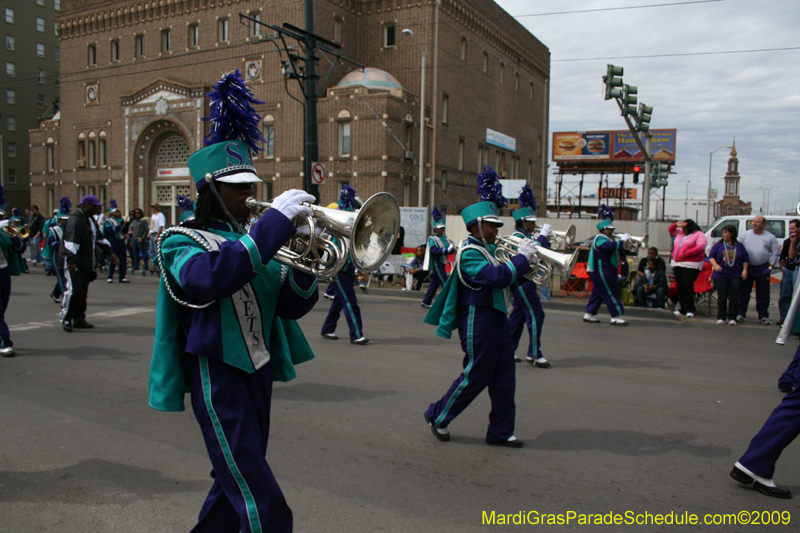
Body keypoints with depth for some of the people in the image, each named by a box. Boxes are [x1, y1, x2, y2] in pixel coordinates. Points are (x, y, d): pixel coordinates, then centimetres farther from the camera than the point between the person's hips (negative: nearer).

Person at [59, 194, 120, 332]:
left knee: (83, 291, 11)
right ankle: (66, 319, -1)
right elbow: (71, 242, -24)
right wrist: (71, 260, -30)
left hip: (86, 263, 10)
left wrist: (110, 253, 20)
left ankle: (79, 319, 18)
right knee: (72, 290, -11)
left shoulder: (90, 220, 16)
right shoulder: (75, 220, -15)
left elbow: (99, 238, 25)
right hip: (73, 263, -10)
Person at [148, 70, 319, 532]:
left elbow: (292, 306, 6)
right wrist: (274, 223, -32)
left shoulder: (253, 242, 13)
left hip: (258, 372, 7)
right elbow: (206, 277, -31)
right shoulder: (182, 241, -6)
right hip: (219, 376, -7)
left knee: (236, 484, 21)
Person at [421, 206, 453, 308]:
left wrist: (452, 249, -12)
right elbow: (435, 250, -23)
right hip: (436, 264, -8)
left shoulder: (444, 238, 13)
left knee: (434, 283, 12)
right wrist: (447, 250, -31)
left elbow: (449, 248, 11)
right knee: (445, 283, -9)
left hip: (441, 264, 8)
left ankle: (426, 302, 21)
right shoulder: (432, 238, -9)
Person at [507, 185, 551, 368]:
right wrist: (543, 234, -21)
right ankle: (534, 354, -3)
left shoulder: (527, 236, 17)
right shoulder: (517, 236, -13)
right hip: (522, 282, -10)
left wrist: (547, 238, 3)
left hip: (526, 282, 10)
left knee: (518, 315, 13)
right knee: (536, 315, -8)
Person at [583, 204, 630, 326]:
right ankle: (616, 317, -6)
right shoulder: (600, 239, -14)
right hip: (601, 273, -11)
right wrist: (622, 240, -23)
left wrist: (622, 242, 5)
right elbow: (611, 246, -33)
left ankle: (589, 314, 17)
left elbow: (619, 251, 21)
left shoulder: (608, 238, 21)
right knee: (611, 293, -8)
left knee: (598, 293, 12)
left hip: (605, 273, 11)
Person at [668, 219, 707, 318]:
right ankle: (683, 308, 11)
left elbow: (701, 246, -15)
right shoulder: (680, 233, 20)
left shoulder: (699, 234, 0)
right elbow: (671, 230, 32)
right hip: (677, 264, 7)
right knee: (680, 287, 5)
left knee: (687, 286, -14)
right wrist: (676, 224, 10)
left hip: (691, 265, -7)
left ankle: (690, 310, -10)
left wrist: (686, 253, -18)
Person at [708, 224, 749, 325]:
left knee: (733, 297, -2)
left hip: (735, 276, 1)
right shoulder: (718, 245, 6)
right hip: (720, 275, -1)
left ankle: (732, 318, 6)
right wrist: (715, 265, -15)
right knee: (722, 297, 1)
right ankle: (721, 317, 9)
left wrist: (744, 270, 0)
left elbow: (745, 260, 12)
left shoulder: (739, 246, 8)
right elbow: (711, 257, 2)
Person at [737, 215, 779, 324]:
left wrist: (770, 266, -5)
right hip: (747, 268, 1)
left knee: (763, 294, 5)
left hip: (763, 269, -1)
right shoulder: (745, 235, 6)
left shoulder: (770, 237, 4)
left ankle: (763, 316, 13)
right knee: (744, 292, 4)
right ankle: (741, 314, 10)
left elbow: (775, 253, 4)